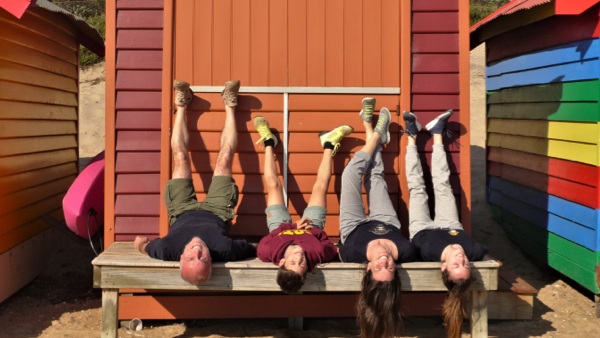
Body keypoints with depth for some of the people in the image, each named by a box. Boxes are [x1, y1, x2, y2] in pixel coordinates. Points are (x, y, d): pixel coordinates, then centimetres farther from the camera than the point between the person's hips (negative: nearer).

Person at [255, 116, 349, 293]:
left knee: (273, 184, 8)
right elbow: (333, 249, -23)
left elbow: (267, 240, -21)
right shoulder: (318, 254, -48)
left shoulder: (267, 251, -48)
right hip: (312, 229, 0)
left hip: (280, 229, 0)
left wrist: (294, 227, -21)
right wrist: (312, 229, -26)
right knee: (320, 186, 7)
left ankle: (269, 142, 35)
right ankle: (329, 145, 34)